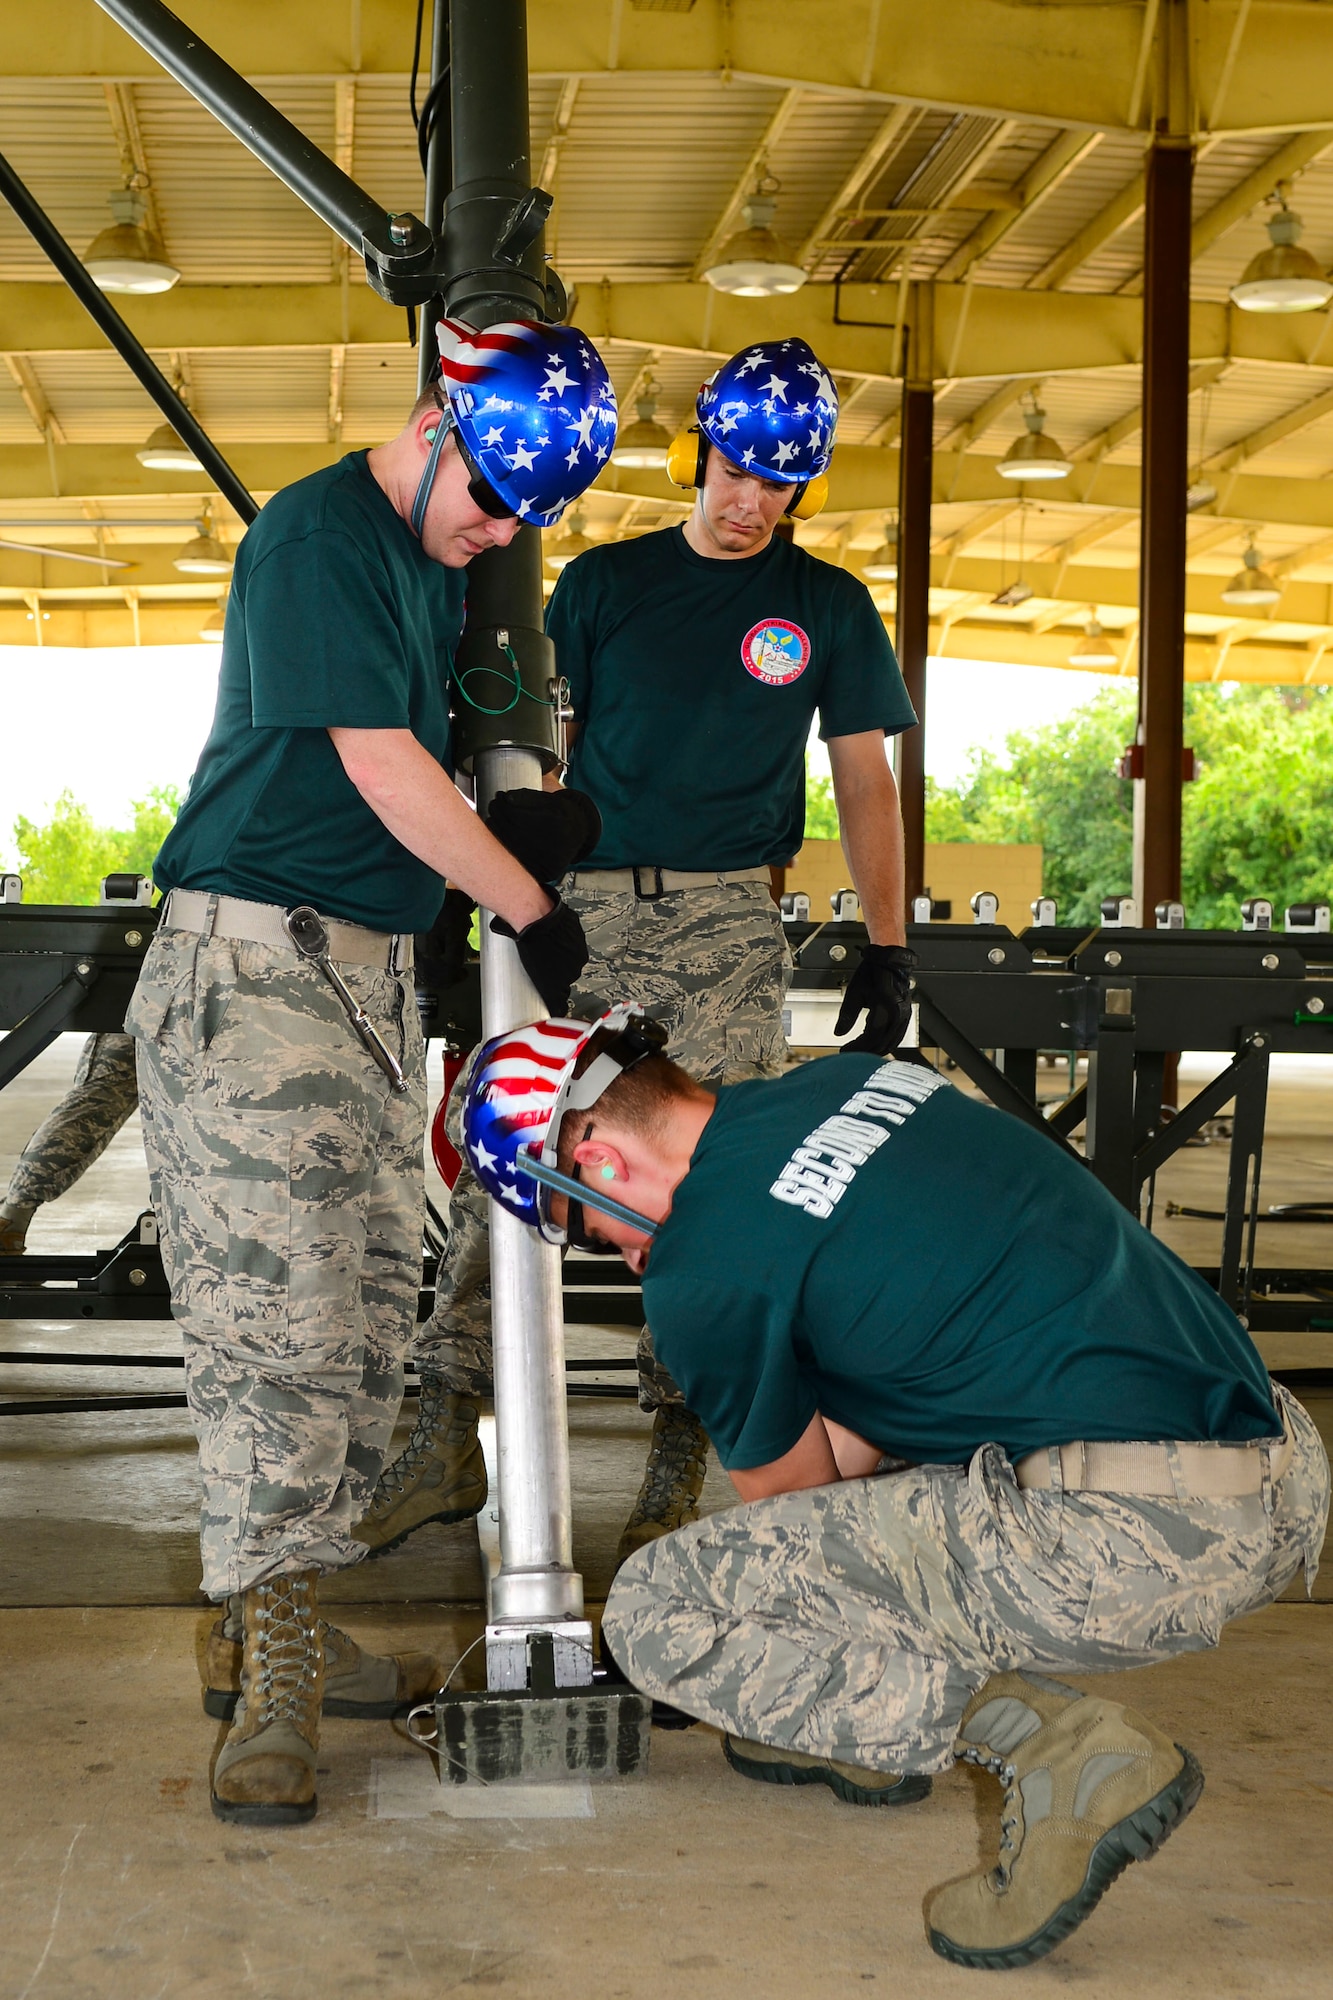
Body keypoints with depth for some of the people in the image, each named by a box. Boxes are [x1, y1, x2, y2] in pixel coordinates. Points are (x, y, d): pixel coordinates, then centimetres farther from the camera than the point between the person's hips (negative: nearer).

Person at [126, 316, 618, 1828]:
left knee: (364, 1319, 8)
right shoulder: (319, 533, -10)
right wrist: (533, 909, -8)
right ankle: (272, 1676, -6)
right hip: (252, 957, -9)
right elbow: (375, 760, -14)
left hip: (372, 968, 9)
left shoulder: (446, 558, 17)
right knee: (271, 1315, -11)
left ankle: (275, 1634, 16)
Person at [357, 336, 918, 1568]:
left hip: (729, 921, -1)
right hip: (584, 901, 1)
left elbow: (865, 782, 11)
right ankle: (450, 1434, -2)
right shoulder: (605, 582, 11)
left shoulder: (828, 607, 10)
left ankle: (680, 1454, 5)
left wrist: (888, 947, 4)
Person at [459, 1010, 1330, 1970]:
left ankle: (1064, 1755, -9)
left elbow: (788, 1490, 10)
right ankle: (868, 1722, 31)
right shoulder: (856, 1076, 15)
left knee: (655, 1611, -3)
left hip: (1135, 1545, -9)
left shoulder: (701, 1266, -7)